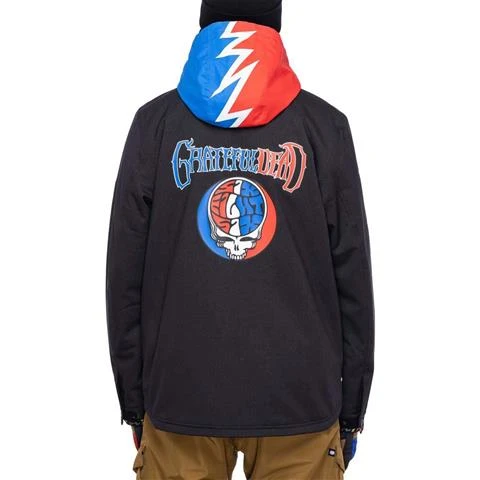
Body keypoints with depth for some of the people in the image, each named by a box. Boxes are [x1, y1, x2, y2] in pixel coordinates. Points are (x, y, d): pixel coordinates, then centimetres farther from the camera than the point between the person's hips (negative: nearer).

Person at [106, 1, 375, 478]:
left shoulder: (154, 122, 0)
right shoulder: (325, 126, -2)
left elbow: (125, 273, 0)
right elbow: (351, 273, -2)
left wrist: (133, 402, 8)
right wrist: (351, 410, 7)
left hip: (179, 392, 1)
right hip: (300, 396, 0)